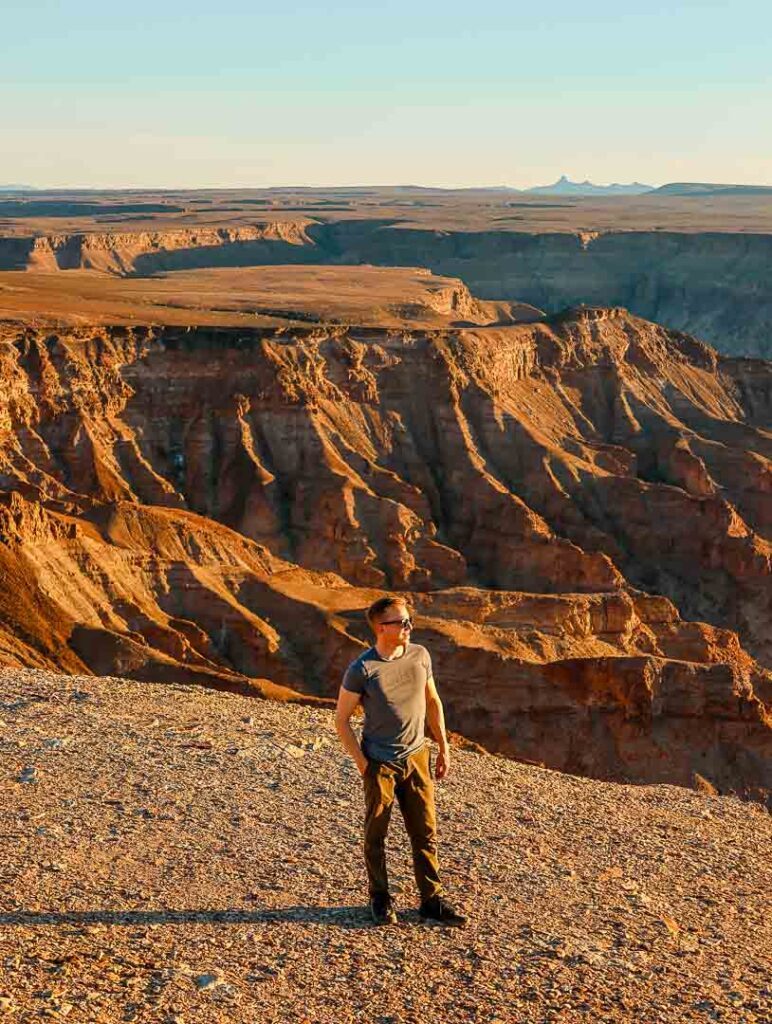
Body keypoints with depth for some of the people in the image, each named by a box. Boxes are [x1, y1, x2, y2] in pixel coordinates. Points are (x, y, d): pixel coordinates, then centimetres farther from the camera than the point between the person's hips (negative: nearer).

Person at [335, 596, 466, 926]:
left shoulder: (420, 656, 0)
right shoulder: (361, 669, -14)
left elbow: (432, 702, 13)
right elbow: (341, 720, -6)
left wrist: (444, 748, 11)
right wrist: (362, 763, -9)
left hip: (416, 758, 4)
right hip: (380, 763, -4)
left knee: (425, 832, 7)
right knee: (376, 834, 8)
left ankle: (432, 900, 17)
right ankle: (380, 900, 24)